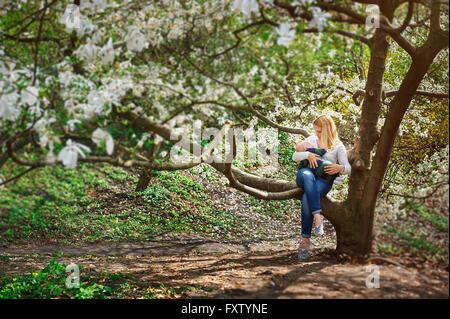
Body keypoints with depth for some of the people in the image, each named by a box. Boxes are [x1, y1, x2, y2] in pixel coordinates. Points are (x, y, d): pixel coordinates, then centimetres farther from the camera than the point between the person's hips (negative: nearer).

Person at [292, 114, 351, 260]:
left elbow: (348, 167, 1)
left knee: (306, 199, -36)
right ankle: (317, 217, -47)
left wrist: (340, 168, -23)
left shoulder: (338, 146, 8)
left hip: (324, 180, -2)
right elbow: (294, 157, 9)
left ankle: (305, 239, -28)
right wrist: (308, 154, -12)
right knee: (306, 174, -39)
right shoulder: (311, 140, 16)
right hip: (305, 178, 2)